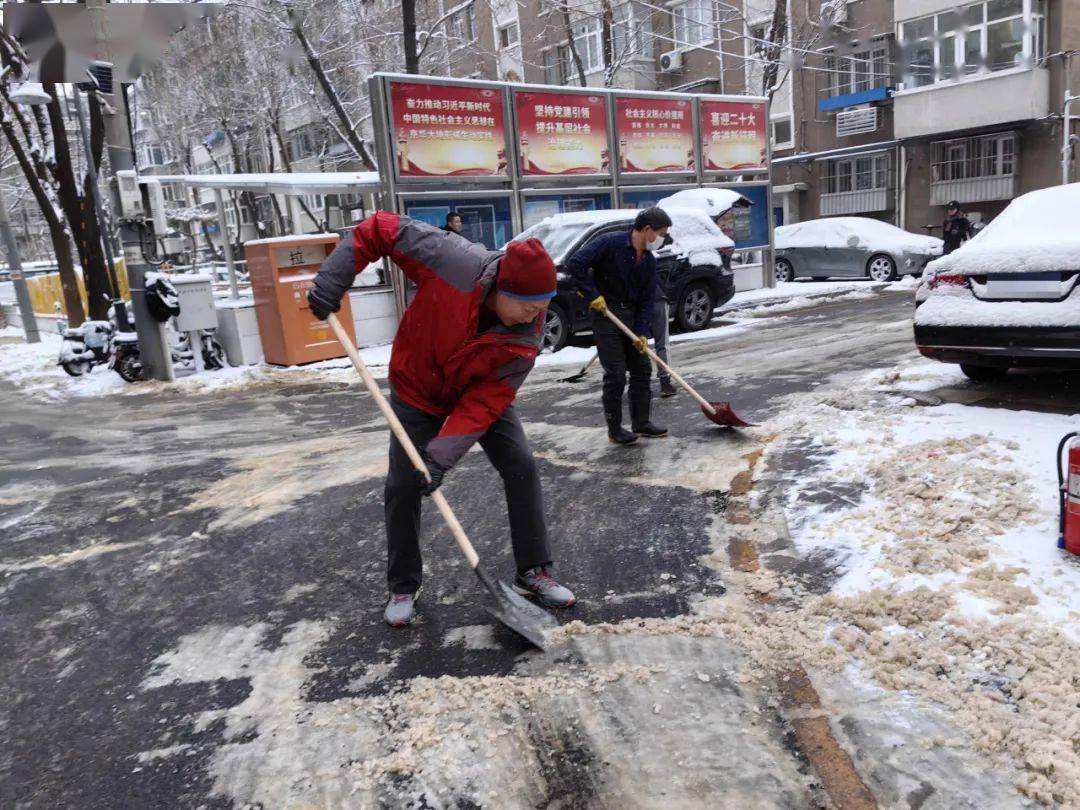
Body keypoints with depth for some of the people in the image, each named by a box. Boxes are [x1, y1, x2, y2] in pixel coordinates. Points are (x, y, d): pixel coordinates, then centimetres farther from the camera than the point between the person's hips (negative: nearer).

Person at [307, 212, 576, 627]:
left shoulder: (526, 336, -28)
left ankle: (533, 572, 10)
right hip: (418, 391, -1)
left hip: (483, 394, 2)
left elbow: (485, 403, -29)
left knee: (522, 469, -7)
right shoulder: (450, 260, -35)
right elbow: (381, 229, -24)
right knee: (402, 487, -2)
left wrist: (441, 456, -38)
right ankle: (403, 588, 17)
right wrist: (333, 278, -30)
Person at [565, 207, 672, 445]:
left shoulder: (649, 260, 6)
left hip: (632, 316, 7)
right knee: (616, 374, -6)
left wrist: (642, 332, -5)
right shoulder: (610, 244, -16)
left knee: (642, 369, 10)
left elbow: (647, 299, 5)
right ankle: (614, 429, 7)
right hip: (606, 314, -7)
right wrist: (593, 295, -21)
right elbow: (575, 264, -23)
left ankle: (641, 423, 22)